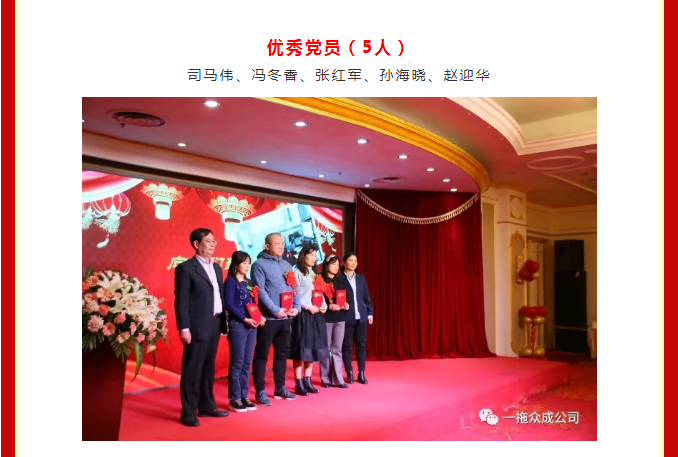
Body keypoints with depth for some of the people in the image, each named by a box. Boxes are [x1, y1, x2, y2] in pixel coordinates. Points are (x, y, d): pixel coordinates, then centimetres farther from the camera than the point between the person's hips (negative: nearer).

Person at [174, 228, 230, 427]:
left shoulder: (216, 267, 14)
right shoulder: (186, 268, -9)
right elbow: (181, 301, -12)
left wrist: (224, 320, 12)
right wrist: (184, 328, -17)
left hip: (215, 324, 7)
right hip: (197, 326, -7)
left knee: (209, 368, 15)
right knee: (192, 370, 1)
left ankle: (207, 406, 26)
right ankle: (188, 413, 10)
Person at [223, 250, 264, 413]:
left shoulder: (248, 282, 15)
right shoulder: (231, 281, -5)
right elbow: (229, 305, -13)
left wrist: (259, 317, -2)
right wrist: (245, 319, -17)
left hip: (251, 325, 7)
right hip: (237, 325, -7)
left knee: (247, 363, 10)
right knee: (237, 363, -2)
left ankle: (244, 396, 18)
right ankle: (234, 399, 7)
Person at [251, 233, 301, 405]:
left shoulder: (286, 265, 14)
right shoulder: (259, 264, -6)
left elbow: (294, 287, 14)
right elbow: (260, 291, -15)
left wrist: (296, 307, -2)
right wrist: (275, 310, -19)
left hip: (286, 317, 7)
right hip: (268, 318, -7)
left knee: (282, 353, 14)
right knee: (262, 354, 1)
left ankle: (280, 388, 25)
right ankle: (260, 391, 10)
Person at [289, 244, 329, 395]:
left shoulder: (314, 274, 19)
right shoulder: (297, 273, -5)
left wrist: (324, 305, -1)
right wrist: (308, 307, -18)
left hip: (316, 314, 8)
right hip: (303, 314, -8)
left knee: (313, 347, 9)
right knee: (301, 348, -4)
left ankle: (307, 381, 18)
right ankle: (299, 384, 3)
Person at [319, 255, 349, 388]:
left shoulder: (340, 280, 14)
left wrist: (346, 305, -3)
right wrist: (329, 306, -20)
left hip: (340, 318, 5)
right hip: (326, 318, -4)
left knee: (337, 349, 7)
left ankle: (337, 379, 12)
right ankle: (326, 379, 13)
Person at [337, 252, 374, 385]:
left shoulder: (361, 277, 11)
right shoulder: (339, 278, -2)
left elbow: (367, 297, 11)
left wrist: (370, 313, 7)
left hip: (361, 316, 4)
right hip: (346, 317, -4)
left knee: (361, 345, 7)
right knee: (347, 346, 4)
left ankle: (361, 374, 15)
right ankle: (349, 373, 15)